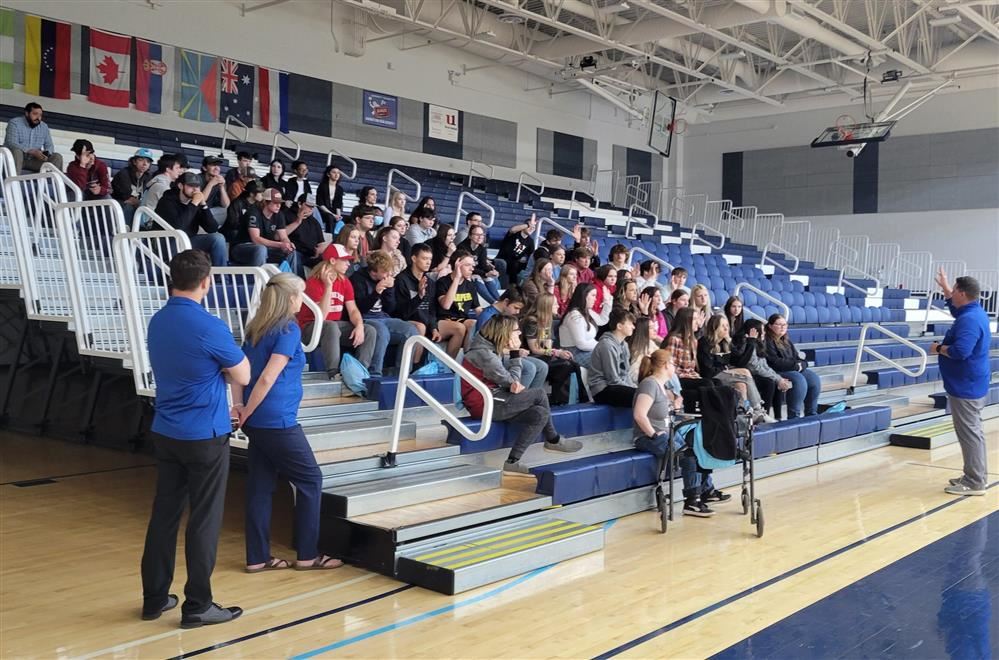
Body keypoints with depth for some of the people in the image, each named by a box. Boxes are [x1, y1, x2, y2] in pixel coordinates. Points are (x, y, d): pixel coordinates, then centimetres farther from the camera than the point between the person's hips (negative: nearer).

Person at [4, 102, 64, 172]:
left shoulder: (44, 126, 10)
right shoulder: (14, 123, -6)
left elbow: (49, 145, 10)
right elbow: (12, 144, -18)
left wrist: (46, 153, -17)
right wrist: (32, 152, -30)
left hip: (34, 160, 4)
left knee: (57, 157, -14)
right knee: (16, 151, -37)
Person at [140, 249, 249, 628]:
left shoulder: (157, 322, 5)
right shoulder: (209, 327, -19)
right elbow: (242, 377, -5)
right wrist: (227, 360, 10)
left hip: (165, 433, 7)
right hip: (205, 436, -7)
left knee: (164, 514, 13)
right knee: (204, 521, 2)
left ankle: (154, 597, 21)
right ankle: (197, 606, 9)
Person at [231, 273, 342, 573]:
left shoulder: (256, 329, 12)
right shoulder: (289, 329, -12)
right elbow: (267, 379, -18)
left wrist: (239, 406, 0)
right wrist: (246, 413, -9)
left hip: (257, 422, 8)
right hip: (278, 422, -8)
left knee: (260, 487, 12)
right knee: (310, 480, 5)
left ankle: (258, 557, 17)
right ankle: (307, 554, 10)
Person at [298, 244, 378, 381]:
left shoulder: (345, 282, 3)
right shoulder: (314, 282, -18)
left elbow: (353, 310, 0)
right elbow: (321, 316, -26)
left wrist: (359, 326, -22)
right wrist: (328, 286, -31)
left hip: (335, 325, 7)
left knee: (370, 331, -13)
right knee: (331, 326, -40)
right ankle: (334, 373, -34)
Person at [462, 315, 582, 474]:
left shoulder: (494, 349, 12)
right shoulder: (484, 354, -19)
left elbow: (510, 380, 8)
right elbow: (510, 380, -11)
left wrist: (516, 384, -16)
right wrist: (515, 353, -4)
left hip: (493, 400, 10)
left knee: (540, 414, -3)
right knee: (539, 394, -9)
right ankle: (553, 440, 9)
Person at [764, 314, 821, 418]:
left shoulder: (786, 341, 21)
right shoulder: (768, 342, -8)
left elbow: (797, 358, 18)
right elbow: (775, 362, -16)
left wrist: (801, 365, -6)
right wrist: (795, 365, -13)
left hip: (794, 369, 9)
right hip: (777, 372, -9)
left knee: (814, 378, -11)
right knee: (799, 380, -31)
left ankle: (811, 413, -6)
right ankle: (793, 416, -26)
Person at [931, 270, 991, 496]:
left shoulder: (969, 320, -23)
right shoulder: (974, 312, 11)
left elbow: (960, 351, -33)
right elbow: (955, 307, 35)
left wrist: (939, 348, -16)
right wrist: (944, 287, 33)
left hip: (965, 386, -11)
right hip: (970, 384, 11)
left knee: (969, 433, -7)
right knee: (972, 431, 16)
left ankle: (975, 482, -3)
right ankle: (976, 476, 24)